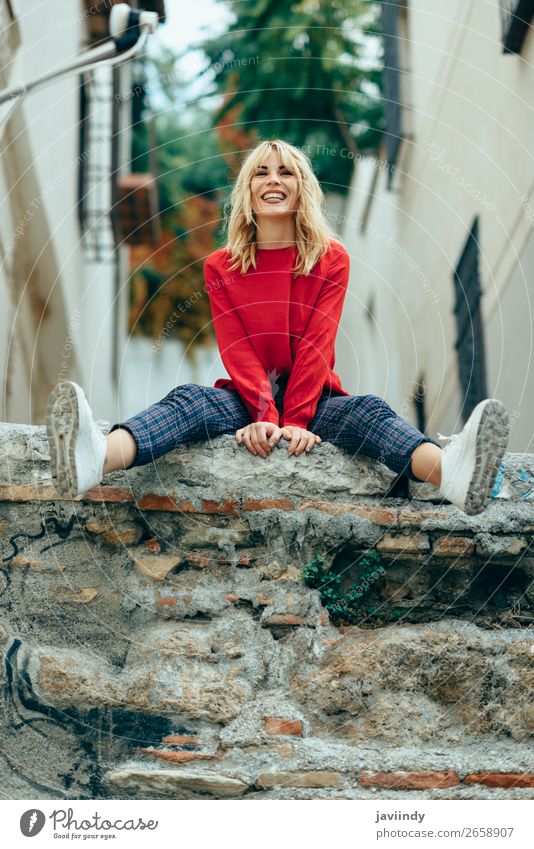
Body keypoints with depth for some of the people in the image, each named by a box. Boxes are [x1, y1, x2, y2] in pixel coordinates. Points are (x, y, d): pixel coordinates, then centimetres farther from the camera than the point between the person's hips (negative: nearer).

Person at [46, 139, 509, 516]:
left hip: (312, 396, 0)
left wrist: (295, 420, -22)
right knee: (188, 400, -31)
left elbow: (317, 345, -7)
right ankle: (95, 460, -64)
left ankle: (452, 473, -64)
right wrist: (266, 415, -24)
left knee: (367, 411, -31)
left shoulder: (331, 259, 4)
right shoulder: (221, 267, 6)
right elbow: (236, 349, -7)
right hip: (245, 398, 0)